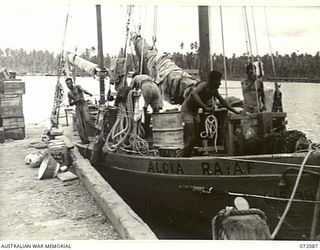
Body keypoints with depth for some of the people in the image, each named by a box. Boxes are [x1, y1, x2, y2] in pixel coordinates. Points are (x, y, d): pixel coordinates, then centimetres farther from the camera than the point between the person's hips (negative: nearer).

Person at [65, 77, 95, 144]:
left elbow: (83, 90, -19)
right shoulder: (69, 93, 18)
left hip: (83, 104, -5)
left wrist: (88, 93, -43)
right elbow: (70, 104, 19)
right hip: (77, 108, 5)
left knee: (87, 120, -25)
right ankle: (85, 139, 0)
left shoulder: (77, 87, 4)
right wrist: (75, 101, -5)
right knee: (79, 124, -5)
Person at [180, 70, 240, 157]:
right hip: (186, 110, -8)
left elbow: (223, 102, 13)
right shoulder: (203, 85, -24)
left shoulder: (214, 91, -1)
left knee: (193, 139, 8)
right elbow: (194, 94, -46)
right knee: (191, 138, -15)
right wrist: (205, 107, -54)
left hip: (195, 112, 8)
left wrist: (236, 111, 11)